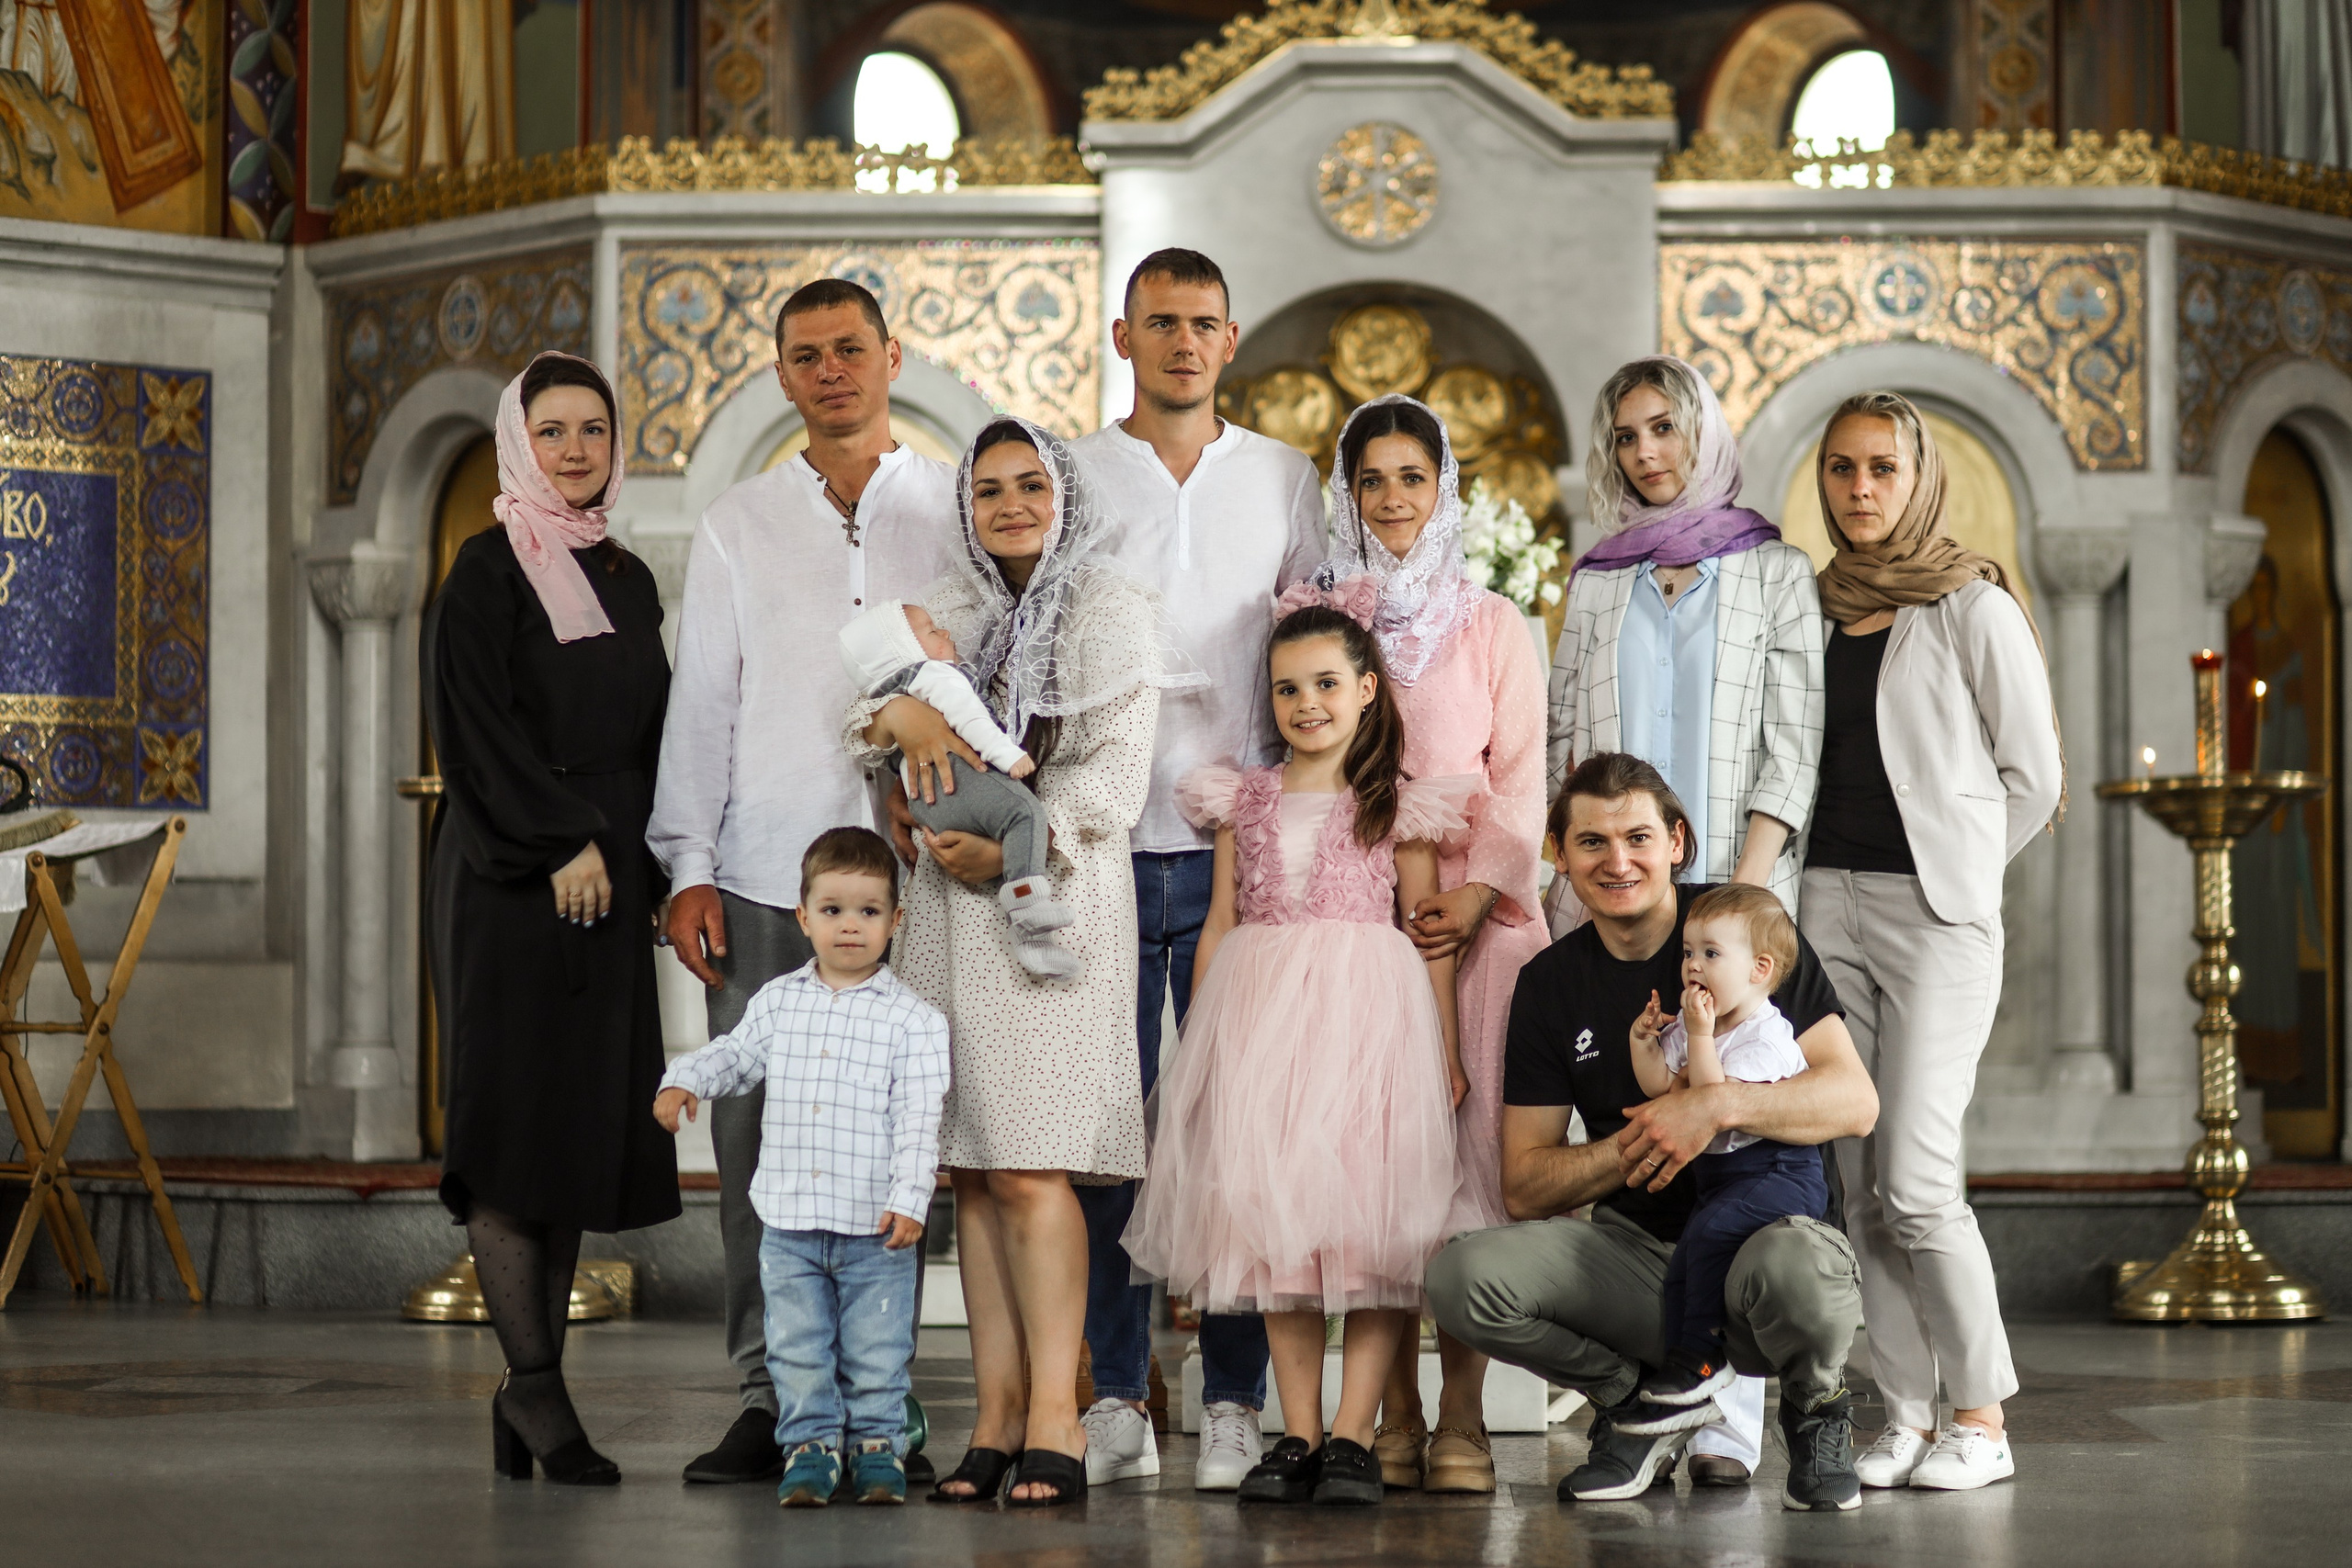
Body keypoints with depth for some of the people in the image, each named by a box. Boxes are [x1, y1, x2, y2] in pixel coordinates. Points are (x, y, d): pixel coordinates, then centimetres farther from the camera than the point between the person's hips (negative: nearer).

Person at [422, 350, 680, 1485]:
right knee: (516, 1120, -9)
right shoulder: (490, 570, -3)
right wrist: (563, 841, -17)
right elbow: (480, 717, -12)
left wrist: (649, 862, 7)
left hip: (606, 878, 7)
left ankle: (531, 1392, 7)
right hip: (508, 878, -7)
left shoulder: (628, 580, 17)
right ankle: (533, 1381, -8)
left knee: (583, 1128, 4)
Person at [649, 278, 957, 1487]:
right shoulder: (736, 527, 14)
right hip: (764, 877, 1)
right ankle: (767, 1401, 2)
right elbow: (701, 700, 11)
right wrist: (689, 866, 2)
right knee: (755, 1139, -3)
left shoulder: (955, 512, 11)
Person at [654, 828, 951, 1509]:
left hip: (875, 1223, -3)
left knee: (875, 1350, 5)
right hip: (790, 1219, 3)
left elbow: (919, 1118, -8)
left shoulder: (912, 1019, -5)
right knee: (798, 1348, 8)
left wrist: (909, 1198, -16)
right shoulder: (778, 1001, 6)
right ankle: (811, 1444, 18)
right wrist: (684, 1081, -2)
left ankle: (877, 1444, 19)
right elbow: (736, 1055, 18)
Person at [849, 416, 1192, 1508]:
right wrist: (901, 714, -10)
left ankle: (1054, 1415, -10)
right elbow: (858, 710, 12)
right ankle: (996, 1410, 3)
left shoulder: (1109, 612, 3)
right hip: (950, 905, 5)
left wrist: (1012, 847, -14)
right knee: (971, 1172, 1)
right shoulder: (948, 612, 20)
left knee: (1029, 1168, -12)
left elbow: (1115, 774, -5)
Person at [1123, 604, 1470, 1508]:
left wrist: (1444, 1048, -1)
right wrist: (1198, 1043, 11)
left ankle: (1352, 1436, -7)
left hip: (1368, 1017, -3)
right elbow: (1220, 926, 15)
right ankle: (1298, 1437, 6)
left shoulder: (1396, 805, 4)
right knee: (1273, 1222, 2)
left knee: (1369, 1214, -9)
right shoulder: (1244, 803, 13)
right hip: (1257, 1017, 3)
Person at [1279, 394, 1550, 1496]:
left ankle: (1462, 1419, -5)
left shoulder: (1490, 623, 10)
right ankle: (1392, 1416, 1)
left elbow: (1519, 775, 6)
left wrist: (1475, 894, -9)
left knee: (1466, 1147, -7)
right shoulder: (1308, 613, 13)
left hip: (1469, 909, -1)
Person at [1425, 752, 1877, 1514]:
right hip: (1634, 1247, 3)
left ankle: (1815, 1410, -2)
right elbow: (1525, 1189, 4)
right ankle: (1633, 1402, 5)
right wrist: (1629, 1151, -14)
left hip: (1766, 1221, -3)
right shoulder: (1549, 985, 6)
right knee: (1461, 1276, -23)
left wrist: (1718, 1107, -26)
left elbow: (1854, 1101, -12)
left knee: (1797, 1269, -40)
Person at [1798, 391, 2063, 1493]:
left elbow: (2031, 776, 1)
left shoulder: (1971, 607, -2)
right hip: (1826, 904, 5)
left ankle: (1981, 1417, 0)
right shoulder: (1812, 607, 13)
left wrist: (1950, 871, 5)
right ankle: (1905, 1414, 8)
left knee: (1914, 1180, -12)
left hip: (1935, 906, -5)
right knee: (1859, 1182, 1)